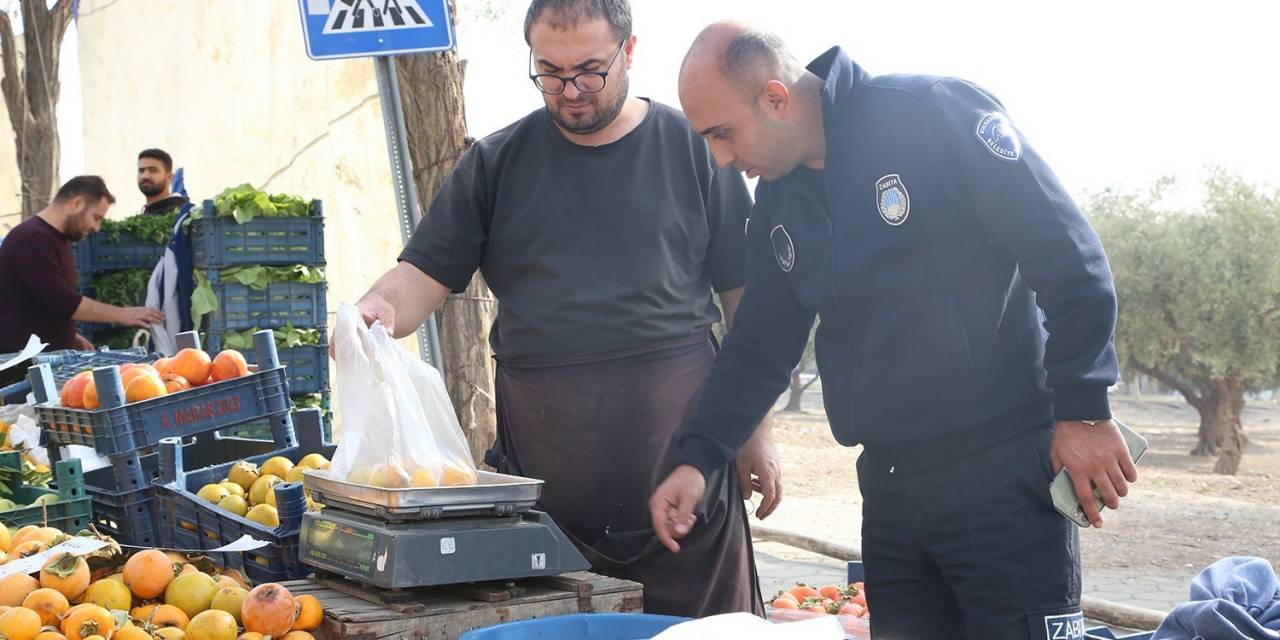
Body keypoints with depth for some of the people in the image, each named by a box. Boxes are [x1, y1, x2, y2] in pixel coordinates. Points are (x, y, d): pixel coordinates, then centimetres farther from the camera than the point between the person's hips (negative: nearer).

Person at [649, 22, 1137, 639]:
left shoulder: (933, 113, -13)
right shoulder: (775, 204, 9)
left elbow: (1067, 256, -14)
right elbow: (759, 347, 16)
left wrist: (1082, 409, -15)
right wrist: (695, 459, 4)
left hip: (1003, 468, -6)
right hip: (889, 485, 7)